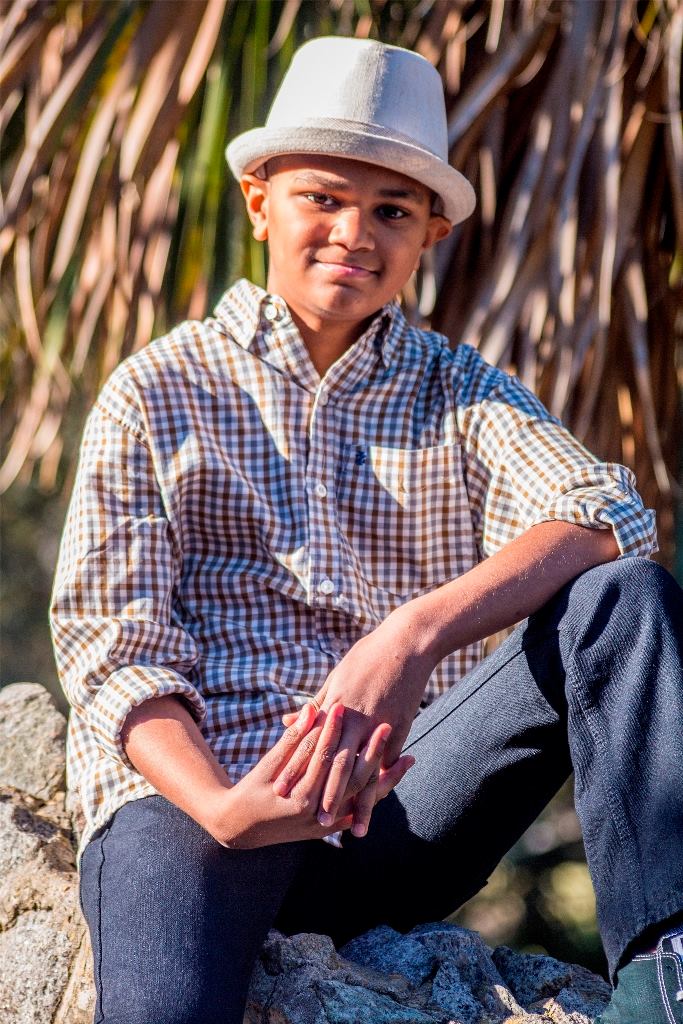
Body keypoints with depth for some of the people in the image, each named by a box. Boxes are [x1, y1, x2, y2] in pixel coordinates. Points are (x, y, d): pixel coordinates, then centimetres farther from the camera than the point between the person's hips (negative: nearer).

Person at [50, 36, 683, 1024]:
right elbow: (112, 643, 1)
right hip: (197, 793, -2)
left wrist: (414, 636, -27)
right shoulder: (158, 391, 10)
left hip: (399, 811, 3)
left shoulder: (457, 392, 15)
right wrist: (223, 807, -21)